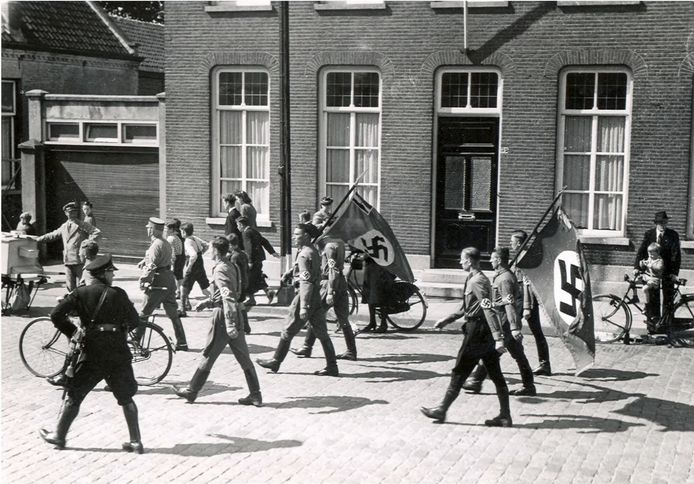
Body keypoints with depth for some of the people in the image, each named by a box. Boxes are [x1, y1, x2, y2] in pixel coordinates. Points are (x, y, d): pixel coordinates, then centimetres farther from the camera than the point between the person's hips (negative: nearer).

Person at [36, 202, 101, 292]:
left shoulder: (83, 225, 0)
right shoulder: (64, 226, 19)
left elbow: (97, 232, -9)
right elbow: (52, 235, 31)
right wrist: (37, 239, 33)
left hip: (80, 261, -6)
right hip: (68, 261, 6)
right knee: (70, 286, 5)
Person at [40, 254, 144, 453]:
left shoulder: (81, 293, 2)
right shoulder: (118, 294, 1)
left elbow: (56, 314, -4)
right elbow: (134, 320, 3)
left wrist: (72, 332, 9)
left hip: (92, 354, 0)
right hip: (119, 353, 0)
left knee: (74, 395, 13)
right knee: (126, 398, 11)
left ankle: (59, 436, 20)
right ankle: (136, 441, 9)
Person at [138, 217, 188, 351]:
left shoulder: (156, 245, -15)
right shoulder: (166, 243, 13)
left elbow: (151, 266, -19)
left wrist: (143, 280, -15)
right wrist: (144, 261, 31)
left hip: (158, 282, -9)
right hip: (169, 279, 9)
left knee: (144, 313, 1)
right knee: (173, 314, 11)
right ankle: (182, 343, 11)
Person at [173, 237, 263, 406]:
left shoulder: (220, 270, -15)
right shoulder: (232, 267, 12)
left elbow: (228, 297, -25)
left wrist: (230, 325, -30)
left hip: (224, 316, -8)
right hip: (237, 315, 8)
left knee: (208, 356, 3)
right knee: (243, 357, 8)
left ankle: (191, 391, 14)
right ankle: (255, 395, 8)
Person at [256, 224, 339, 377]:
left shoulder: (304, 255, -16)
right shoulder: (314, 251, 14)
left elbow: (306, 282, -22)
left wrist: (303, 307, -25)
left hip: (306, 296, -9)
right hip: (317, 296, 9)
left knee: (288, 331, 4)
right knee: (321, 333, 8)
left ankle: (275, 362, 14)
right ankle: (332, 367, 7)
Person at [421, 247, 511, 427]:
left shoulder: (477, 281, -16)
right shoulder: (477, 279, 15)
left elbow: (489, 310, -24)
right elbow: (466, 308, 26)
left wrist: (498, 338, -30)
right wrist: (446, 320, 27)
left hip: (477, 332, -9)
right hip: (485, 332, 9)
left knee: (459, 372, 1)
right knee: (496, 375, 8)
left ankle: (441, 410, 10)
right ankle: (505, 416, 10)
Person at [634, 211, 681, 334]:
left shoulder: (673, 235, -3)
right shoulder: (649, 234, 1)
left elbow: (676, 255, -6)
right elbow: (641, 251, 0)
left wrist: (674, 272, -14)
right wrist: (637, 267, -12)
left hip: (667, 272, -1)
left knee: (668, 298, 2)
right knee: (653, 299, 3)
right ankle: (654, 322, 10)